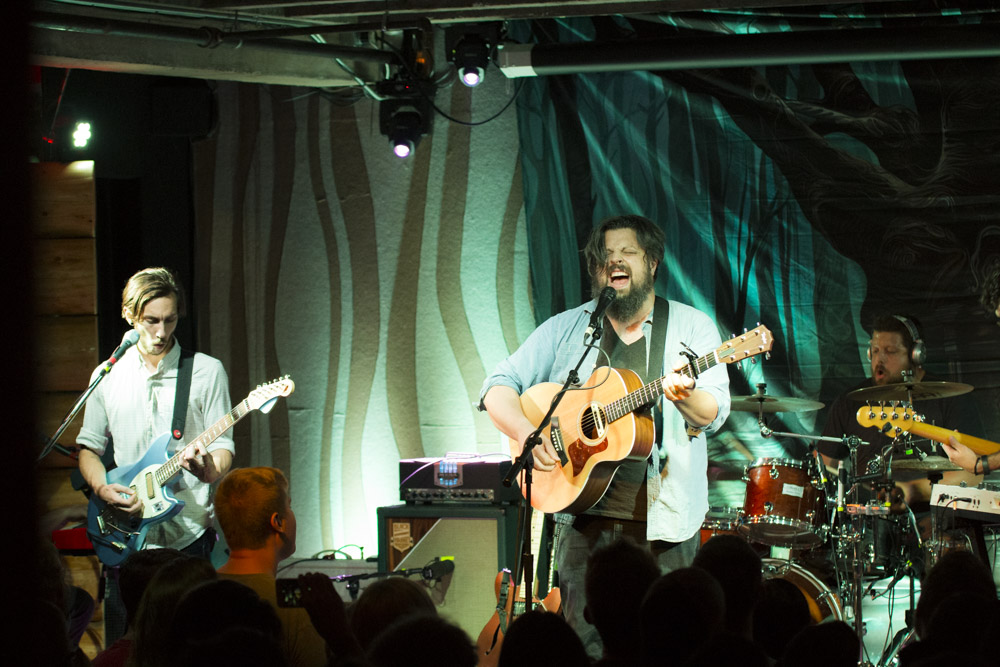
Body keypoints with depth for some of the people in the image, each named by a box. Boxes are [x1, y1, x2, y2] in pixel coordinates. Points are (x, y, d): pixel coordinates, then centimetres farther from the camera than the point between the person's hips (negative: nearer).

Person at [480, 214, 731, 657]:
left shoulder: (691, 327, 6)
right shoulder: (565, 329, 11)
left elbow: (714, 414, -4)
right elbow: (499, 388, 8)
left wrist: (686, 397, -27)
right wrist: (526, 433, -12)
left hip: (664, 520, -1)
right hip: (585, 514, 1)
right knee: (585, 647, -3)